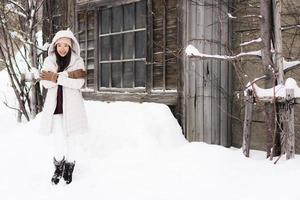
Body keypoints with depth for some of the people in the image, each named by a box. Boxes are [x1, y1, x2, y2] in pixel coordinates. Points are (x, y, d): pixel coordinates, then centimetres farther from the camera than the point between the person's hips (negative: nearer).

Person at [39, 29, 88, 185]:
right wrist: (68, 75, -17)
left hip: (71, 105, -1)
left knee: (67, 138, 6)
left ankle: (69, 167, 27)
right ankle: (59, 166, 23)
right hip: (55, 105, 1)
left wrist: (56, 77, -18)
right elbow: (45, 82, -9)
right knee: (59, 139, -2)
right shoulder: (48, 61, 3)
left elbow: (79, 83, -15)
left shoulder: (77, 61, -2)